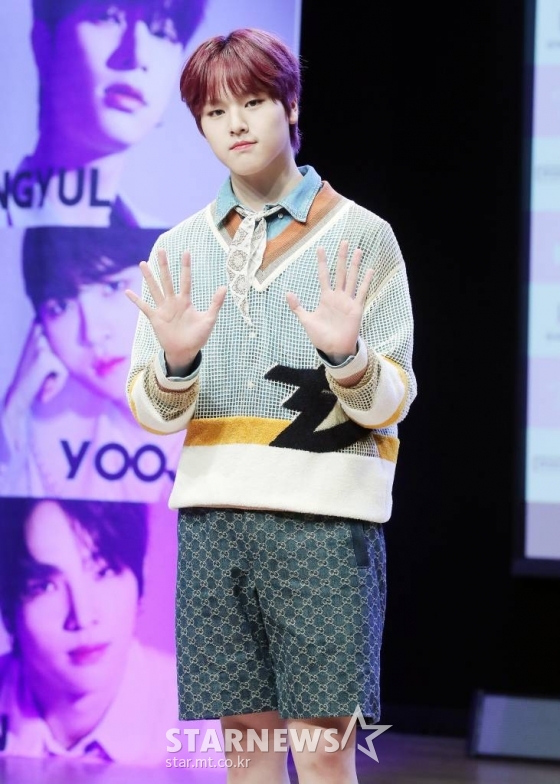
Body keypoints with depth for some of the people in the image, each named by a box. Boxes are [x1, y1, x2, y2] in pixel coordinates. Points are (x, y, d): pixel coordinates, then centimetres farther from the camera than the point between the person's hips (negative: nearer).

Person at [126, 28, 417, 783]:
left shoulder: (359, 236, 2)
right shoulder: (180, 251, 11)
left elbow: (390, 402, 0)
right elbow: (151, 411, 8)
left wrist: (349, 356, -21)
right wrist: (175, 360, -14)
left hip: (325, 514, -3)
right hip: (214, 508, 3)